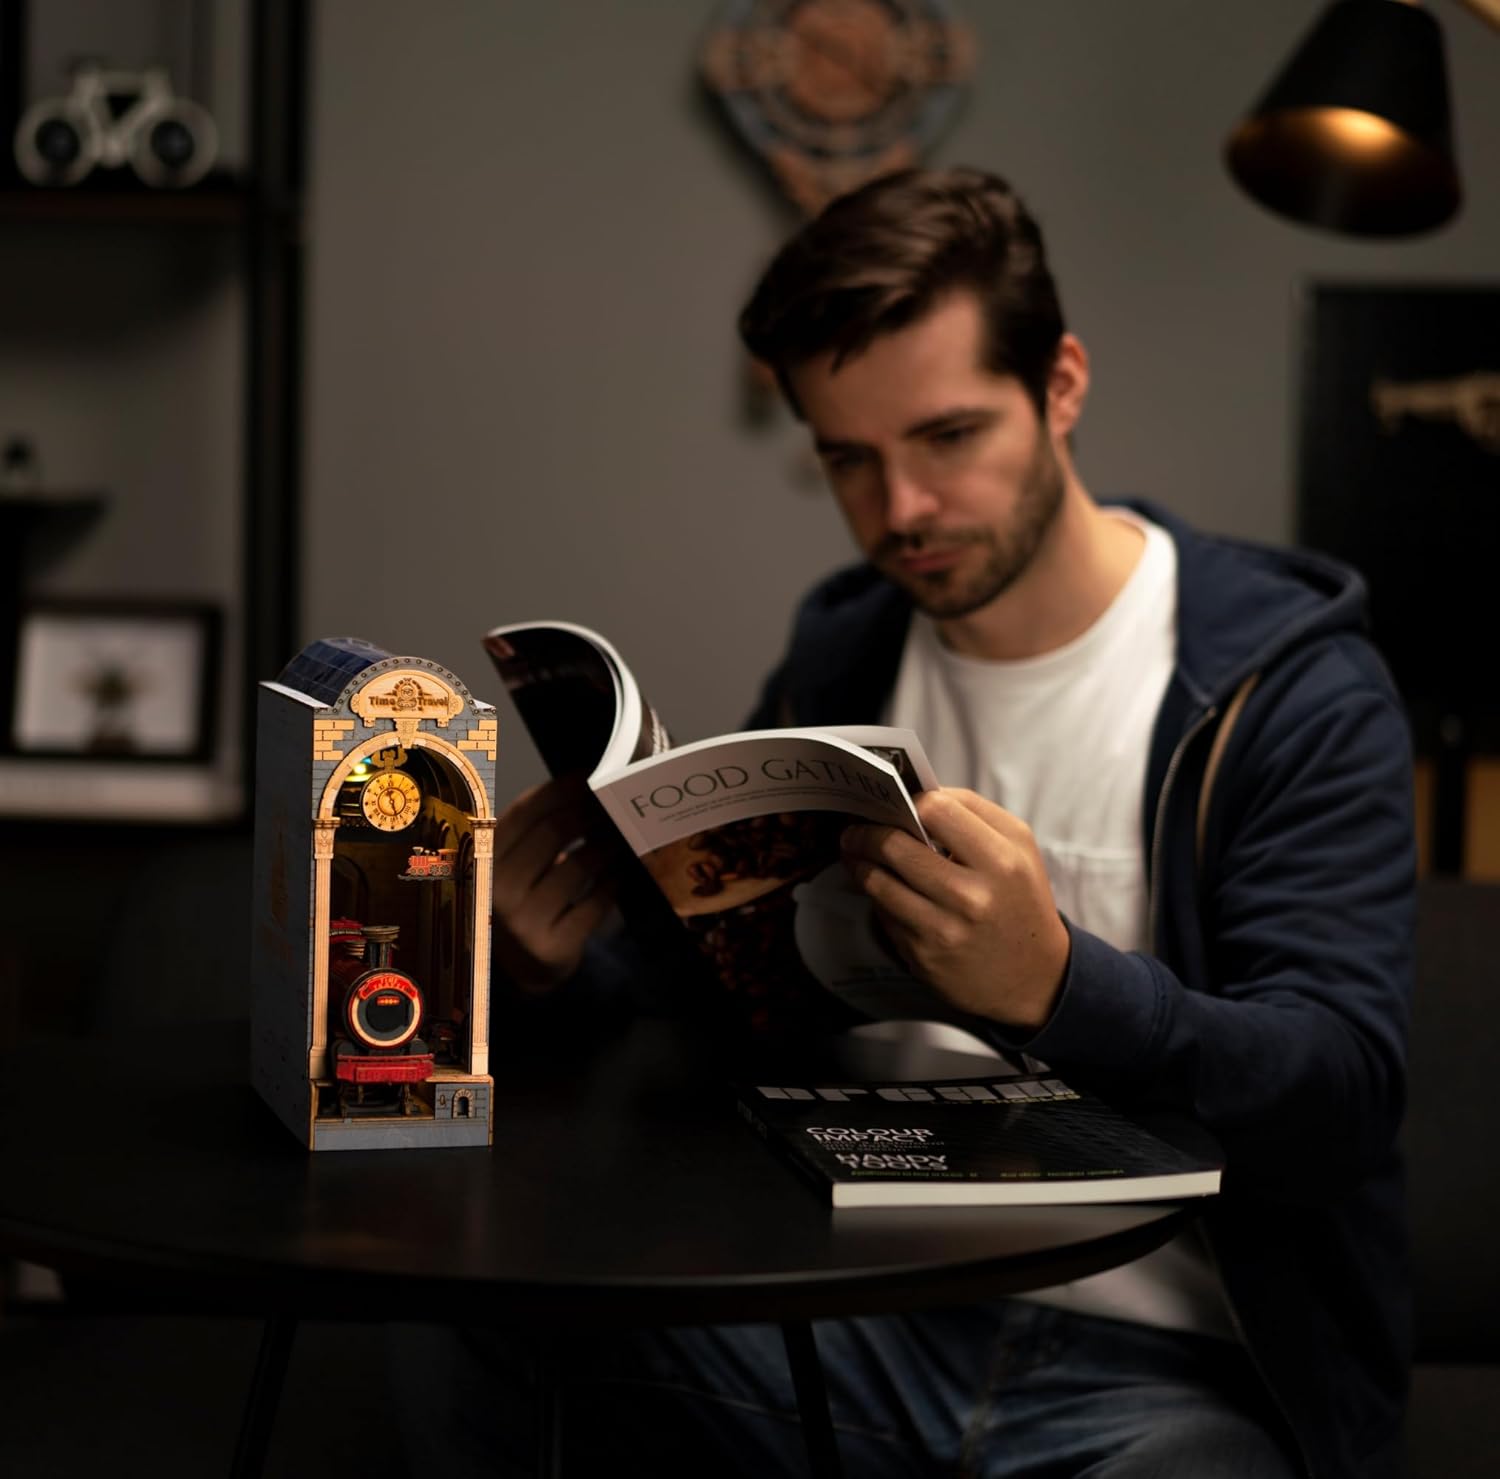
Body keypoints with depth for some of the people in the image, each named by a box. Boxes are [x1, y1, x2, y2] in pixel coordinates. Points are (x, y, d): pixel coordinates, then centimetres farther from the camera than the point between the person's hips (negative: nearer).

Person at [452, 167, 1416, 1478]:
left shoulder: (1295, 687, -8)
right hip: (868, 1314, 4)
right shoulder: (834, 661, 9)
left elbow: (1343, 1101, -17)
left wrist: (1053, 986, -34)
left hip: (1169, 1364, -3)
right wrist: (565, 969, -10)